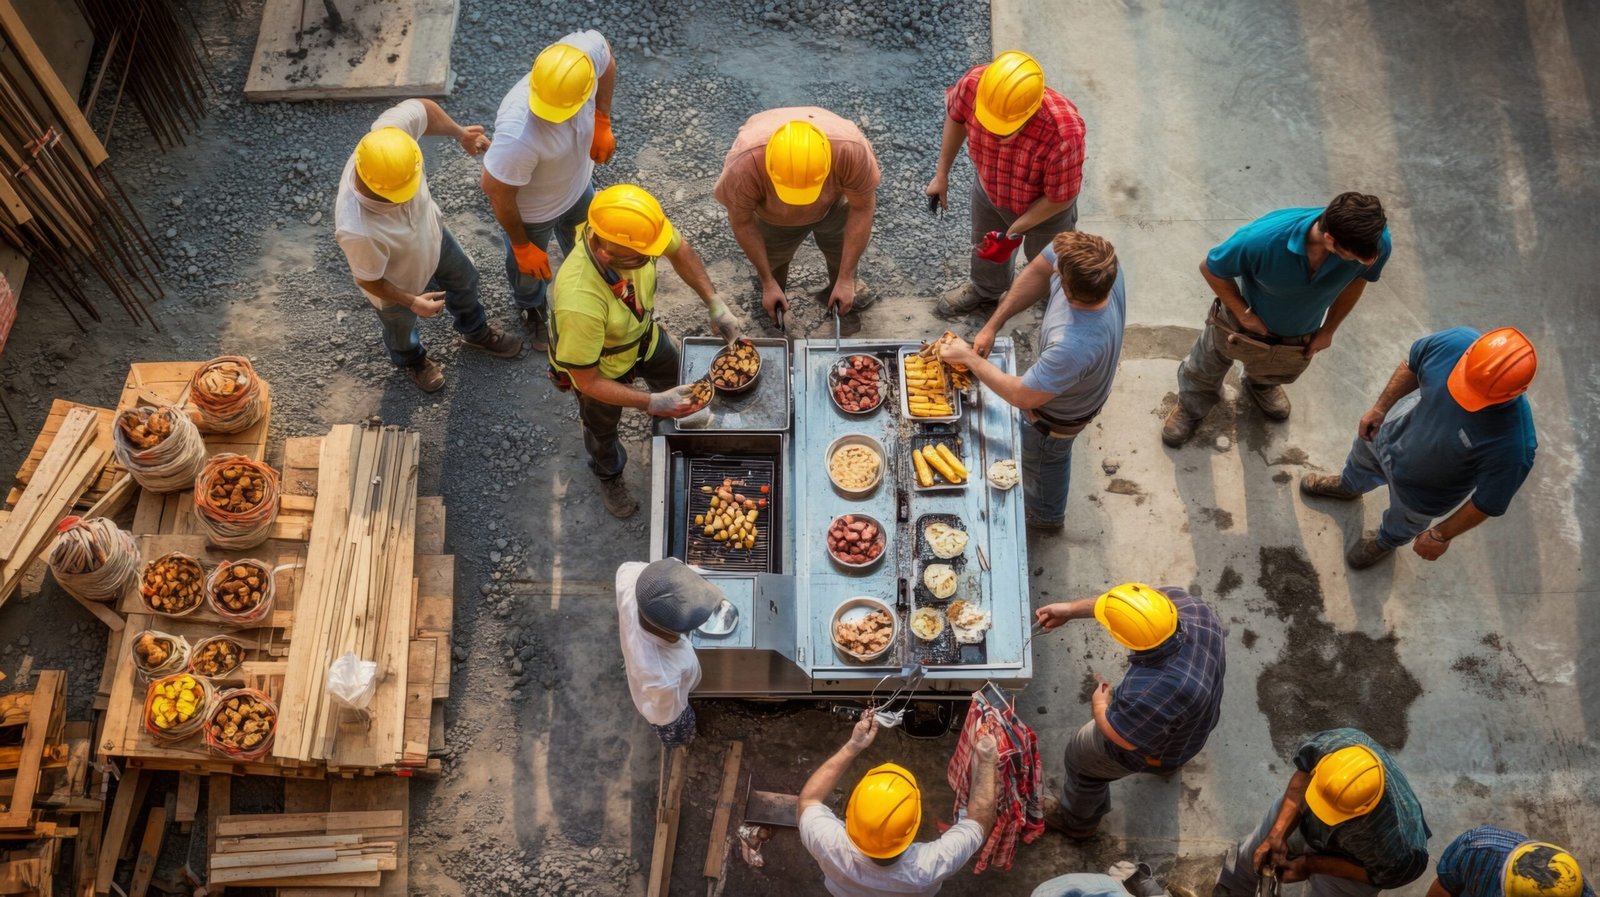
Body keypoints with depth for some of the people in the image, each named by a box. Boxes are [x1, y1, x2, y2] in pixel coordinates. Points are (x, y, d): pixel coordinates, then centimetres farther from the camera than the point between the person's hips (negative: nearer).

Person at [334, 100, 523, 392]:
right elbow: (368, 280, -28)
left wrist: (459, 133, -6)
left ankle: (475, 330, 67)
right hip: (397, 285, -4)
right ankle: (411, 360, 67)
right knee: (402, 328, 30)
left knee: (464, 279, 32)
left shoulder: (390, 133, -40)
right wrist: (412, 301, -21)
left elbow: (424, 108, -17)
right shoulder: (358, 231, -50)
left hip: (432, 234, 5)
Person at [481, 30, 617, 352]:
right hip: (533, 210, -4)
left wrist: (602, 123, -6)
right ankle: (532, 309, 63)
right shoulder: (518, 135, -48)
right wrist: (522, 246, -15)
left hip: (578, 184, 5)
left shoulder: (587, 50, -35)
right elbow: (496, 191, -30)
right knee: (529, 267, 29)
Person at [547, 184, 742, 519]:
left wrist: (715, 303, -16)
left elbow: (679, 250, -10)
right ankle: (609, 476, 60)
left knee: (674, 377, 31)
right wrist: (651, 404, -35)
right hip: (601, 366, -4)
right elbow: (587, 381, -33)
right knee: (602, 427, 27)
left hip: (642, 333, 4)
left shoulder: (632, 227, -35)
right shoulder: (579, 303, -49)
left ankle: (677, 413, 67)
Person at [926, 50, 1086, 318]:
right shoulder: (974, 84, -36)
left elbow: (1059, 198, -28)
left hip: (1043, 209, -3)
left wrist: (1014, 232, -21)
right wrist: (942, 174, -1)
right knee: (986, 246, 32)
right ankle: (985, 289, 66)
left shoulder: (1064, 133, -47)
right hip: (988, 190, 4)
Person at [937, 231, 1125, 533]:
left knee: (1040, 456, 28)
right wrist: (991, 326, -15)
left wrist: (970, 358, -22)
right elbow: (1038, 270, -14)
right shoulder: (1100, 265, -34)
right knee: (1055, 453, 36)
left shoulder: (1074, 346, -51)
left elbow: (1021, 396, -35)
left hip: (1060, 415, -6)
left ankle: (1043, 516, 61)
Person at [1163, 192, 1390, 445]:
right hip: (1244, 321, -3)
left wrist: (1328, 330, -1)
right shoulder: (1264, 238, -46)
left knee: (1277, 372, 36)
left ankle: (1262, 385, 73)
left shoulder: (1375, 241, -36)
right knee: (1206, 369, 28)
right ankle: (1192, 406, 62)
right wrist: (1243, 314, -18)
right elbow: (1210, 269, -25)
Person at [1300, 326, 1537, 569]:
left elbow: (1488, 502, -26)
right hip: (1393, 431, 3)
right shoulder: (1456, 342, -37)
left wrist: (1441, 536, -12)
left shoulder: (1513, 445, -45)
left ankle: (1386, 541, 68)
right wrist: (1380, 407, 0)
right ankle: (1349, 486, 73)